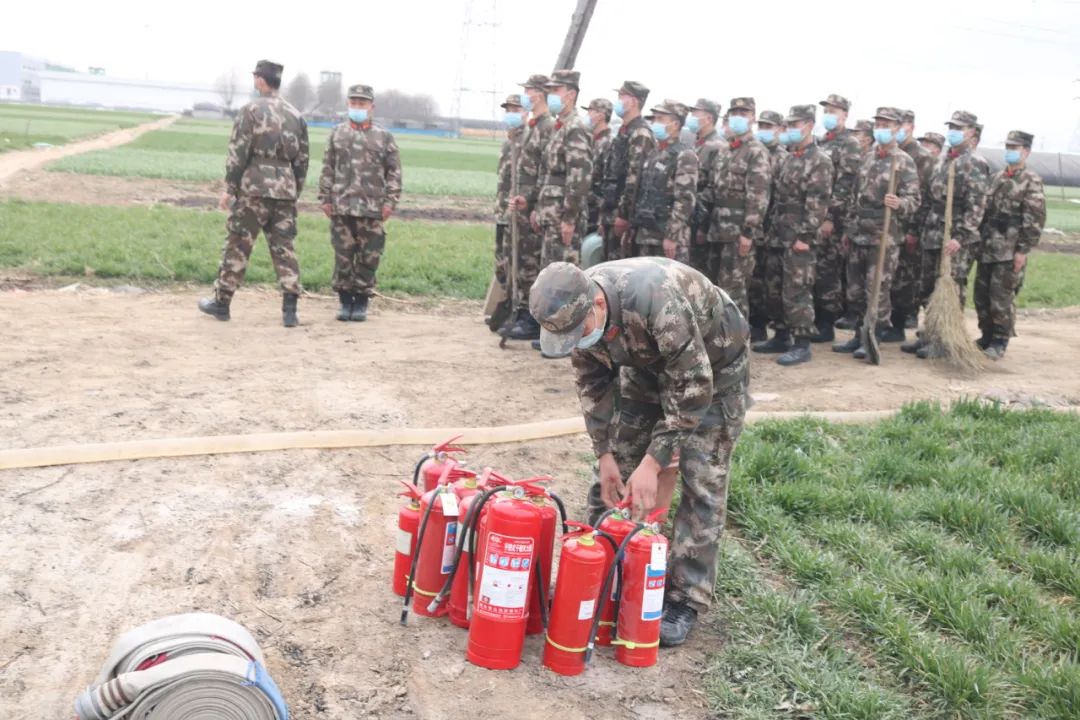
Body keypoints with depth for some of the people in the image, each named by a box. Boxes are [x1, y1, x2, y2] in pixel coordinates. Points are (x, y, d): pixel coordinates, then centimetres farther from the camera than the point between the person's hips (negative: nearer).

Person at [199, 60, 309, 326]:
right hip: (286, 191, 4)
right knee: (284, 248, 5)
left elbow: (238, 153, -9)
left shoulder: (251, 110, -5)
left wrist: (230, 189, -3)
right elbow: (302, 159, 13)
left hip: (254, 188, -4)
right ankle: (289, 310, -1)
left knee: (238, 246, 5)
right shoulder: (295, 115, 12)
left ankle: (221, 302, 14)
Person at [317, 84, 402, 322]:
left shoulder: (384, 138, 5)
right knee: (342, 256, 4)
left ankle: (361, 302, 14)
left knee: (368, 258, 2)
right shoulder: (337, 134, 10)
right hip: (341, 207, 1)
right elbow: (328, 169, 11)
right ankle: (345, 301, 15)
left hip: (372, 208, -1)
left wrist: (390, 201, -3)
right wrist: (325, 198, 5)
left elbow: (394, 171, 5)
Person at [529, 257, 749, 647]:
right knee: (616, 466, 4)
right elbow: (592, 383, -7)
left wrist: (652, 464, -32)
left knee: (701, 481, -9)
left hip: (711, 364, -6)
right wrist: (605, 455, -10)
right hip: (647, 363, 6)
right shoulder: (576, 309, -22)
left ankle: (685, 601, 0)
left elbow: (694, 389, -35)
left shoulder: (659, 302, -43)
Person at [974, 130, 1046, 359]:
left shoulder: (1031, 180, -7)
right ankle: (987, 336, 23)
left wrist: (1023, 250, -16)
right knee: (981, 294, 10)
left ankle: (1000, 343, 7)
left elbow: (1035, 219, -12)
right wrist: (980, 239, 15)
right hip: (987, 248, 7)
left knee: (1001, 297, -4)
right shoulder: (999, 177, 15)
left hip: (1010, 251, -7)